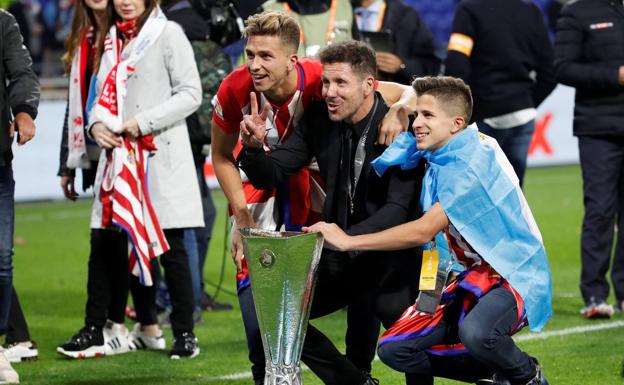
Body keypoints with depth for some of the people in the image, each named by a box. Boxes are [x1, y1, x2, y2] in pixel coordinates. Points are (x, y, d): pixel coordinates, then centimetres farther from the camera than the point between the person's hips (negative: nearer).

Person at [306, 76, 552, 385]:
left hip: (513, 276, -9)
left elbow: (424, 231, -26)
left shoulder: (474, 164, -22)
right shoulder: (437, 154, 4)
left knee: (476, 332, -40)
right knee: (393, 349, -6)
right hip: (471, 277, 9)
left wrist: (347, 241, -23)